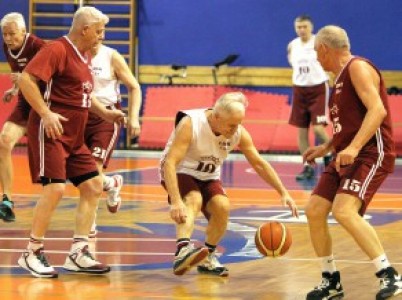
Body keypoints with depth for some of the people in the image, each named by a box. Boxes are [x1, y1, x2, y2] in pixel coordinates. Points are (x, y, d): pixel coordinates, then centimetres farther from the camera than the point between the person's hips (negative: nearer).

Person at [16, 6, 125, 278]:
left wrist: (104, 112, 17)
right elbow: (26, 79, -21)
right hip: (51, 132, -10)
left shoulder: (84, 56, 16)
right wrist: (45, 113, -27)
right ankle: (33, 253, -4)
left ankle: (78, 253, 10)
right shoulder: (58, 50, -13)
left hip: (74, 137, 10)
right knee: (55, 188, -16)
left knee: (93, 187, 6)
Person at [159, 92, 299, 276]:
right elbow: (170, 163, -36)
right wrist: (176, 202, -47)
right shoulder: (190, 124, -30)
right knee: (194, 200, -33)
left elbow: (259, 164, -2)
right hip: (180, 172, -5)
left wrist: (283, 193, -6)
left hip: (208, 177, 5)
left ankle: (207, 258, 3)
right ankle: (183, 251, -54)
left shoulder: (239, 133, -14)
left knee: (222, 207, -19)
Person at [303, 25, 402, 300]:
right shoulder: (341, 78, 20)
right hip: (347, 156, 10)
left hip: (371, 154, -10)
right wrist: (326, 149, 27)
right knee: (314, 210, 4)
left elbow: (377, 110, -22)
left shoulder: (358, 67, -10)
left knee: (344, 211, -27)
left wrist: (353, 147, -30)